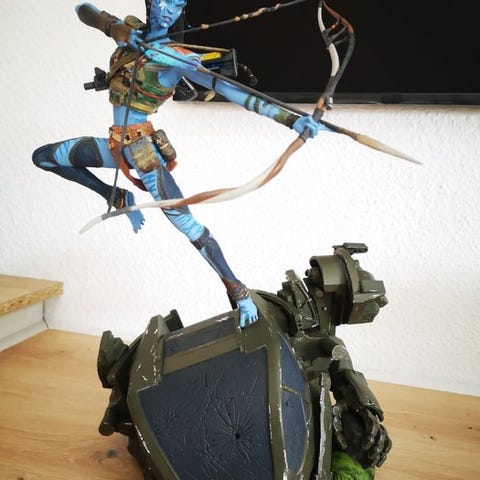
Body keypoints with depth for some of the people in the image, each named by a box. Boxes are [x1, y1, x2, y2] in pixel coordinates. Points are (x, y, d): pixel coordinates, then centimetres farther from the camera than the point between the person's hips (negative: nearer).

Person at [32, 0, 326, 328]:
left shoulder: (177, 57, -10)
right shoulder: (130, 31, 7)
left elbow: (227, 88, -20)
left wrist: (291, 119, -30)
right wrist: (116, 29, -19)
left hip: (142, 146, -7)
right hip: (115, 143, 7)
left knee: (184, 221, -16)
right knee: (42, 157, 19)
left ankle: (239, 293, -7)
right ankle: (118, 198, 22)